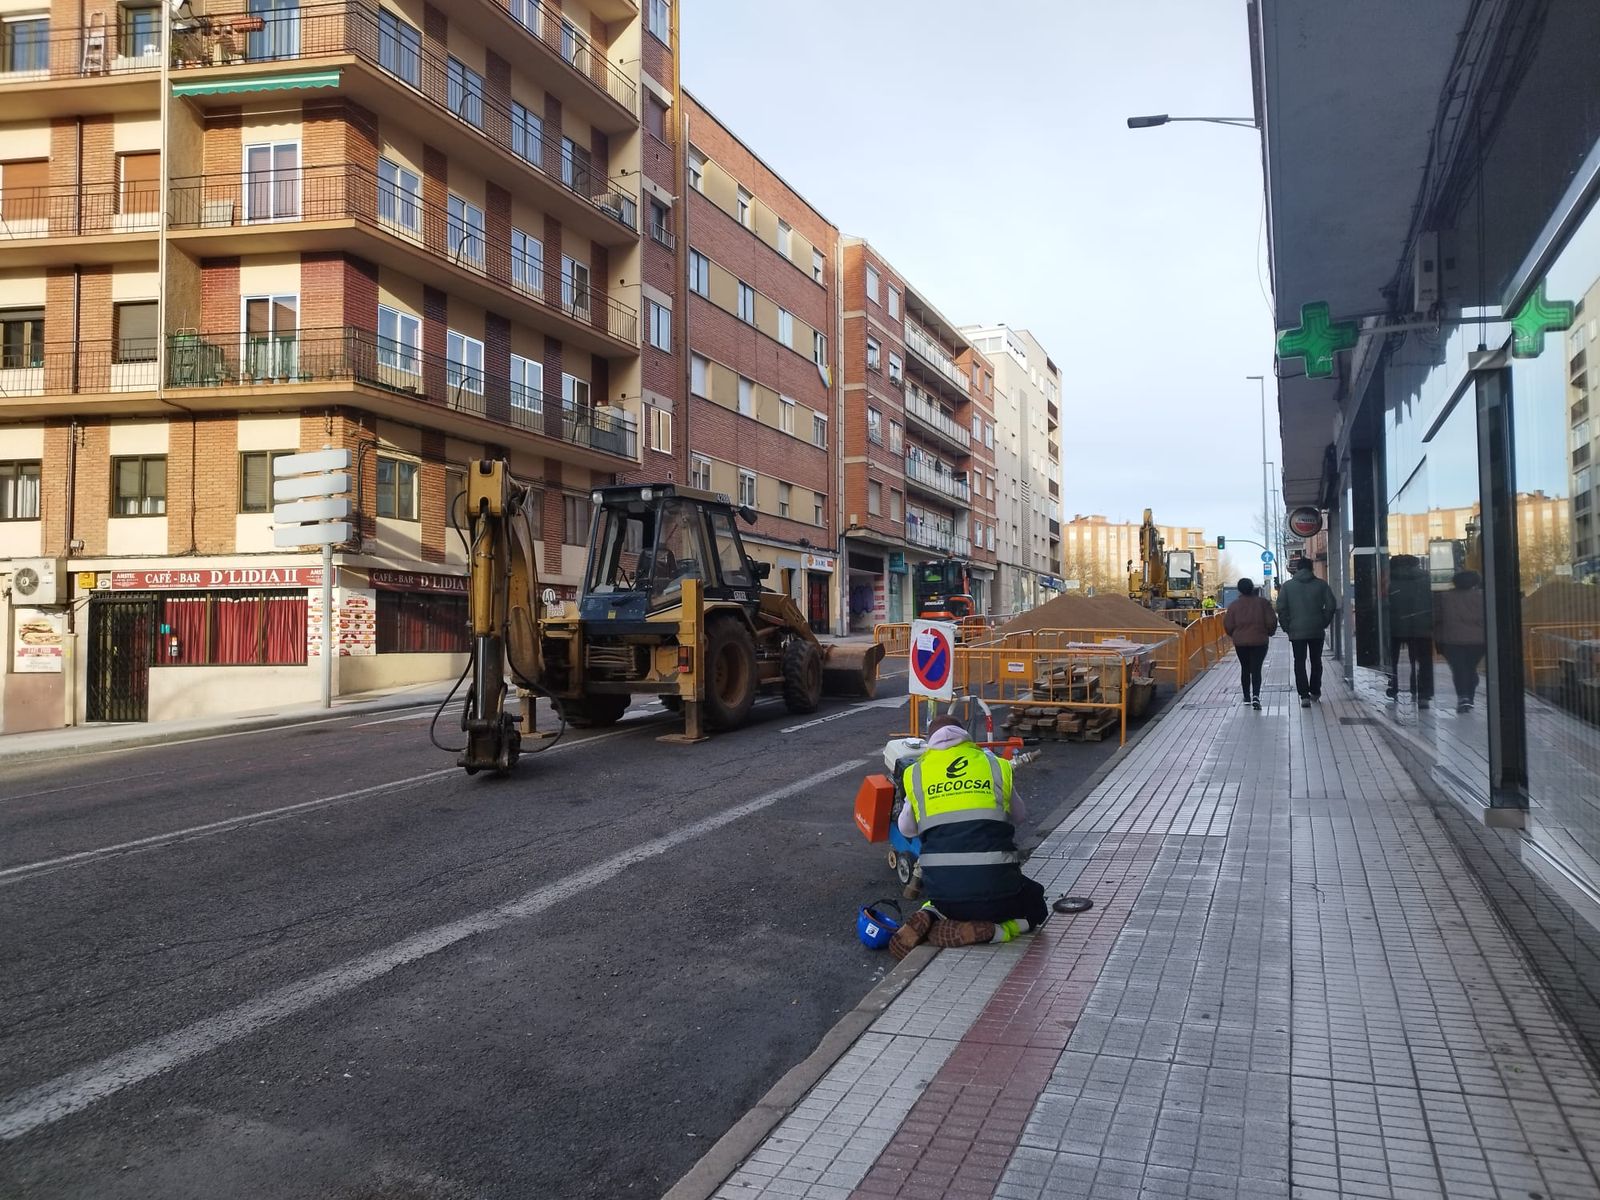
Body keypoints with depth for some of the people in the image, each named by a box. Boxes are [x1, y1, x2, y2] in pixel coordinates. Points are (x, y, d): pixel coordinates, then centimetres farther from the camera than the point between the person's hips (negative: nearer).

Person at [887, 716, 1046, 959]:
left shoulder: (915, 774, 8)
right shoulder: (996, 766, 7)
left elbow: (907, 829, 20)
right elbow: (1019, 817, 22)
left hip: (940, 888, 3)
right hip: (994, 884, -3)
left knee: (946, 907, 39)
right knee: (1035, 909, 27)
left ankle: (929, 919, 3)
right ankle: (983, 930, -3)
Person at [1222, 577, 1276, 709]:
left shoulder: (1234, 605, -2)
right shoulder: (1263, 602, -4)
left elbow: (1228, 625, -2)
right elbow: (1271, 621, -5)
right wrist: (1269, 633, 14)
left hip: (1240, 642, 1)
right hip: (1259, 641, -1)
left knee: (1245, 669, 16)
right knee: (1256, 669, -1)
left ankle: (1247, 697, 21)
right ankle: (1256, 695, -21)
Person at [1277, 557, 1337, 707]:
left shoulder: (1287, 586, -1)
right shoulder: (1321, 584, 0)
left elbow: (1281, 608, -5)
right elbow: (1331, 606, -3)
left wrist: (1286, 627, 3)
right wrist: (1324, 623, 8)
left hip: (1296, 631, -1)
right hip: (1317, 630, 1)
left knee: (1299, 663, 1)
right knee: (1316, 661, 17)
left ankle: (1304, 695, -10)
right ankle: (1315, 692, 25)